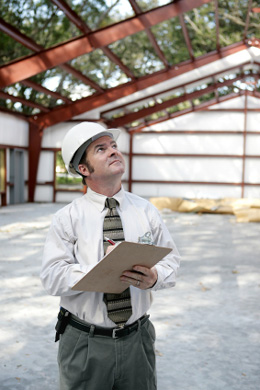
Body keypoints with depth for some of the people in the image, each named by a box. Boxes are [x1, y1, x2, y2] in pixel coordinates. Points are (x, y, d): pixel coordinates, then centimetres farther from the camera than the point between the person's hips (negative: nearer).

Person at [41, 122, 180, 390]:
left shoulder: (146, 211, 2)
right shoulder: (67, 219, -6)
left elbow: (171, 260, 1)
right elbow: (52, 277, -13)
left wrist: (155, 277, -21)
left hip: (137, 339, 2)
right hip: (84, 344, -2)